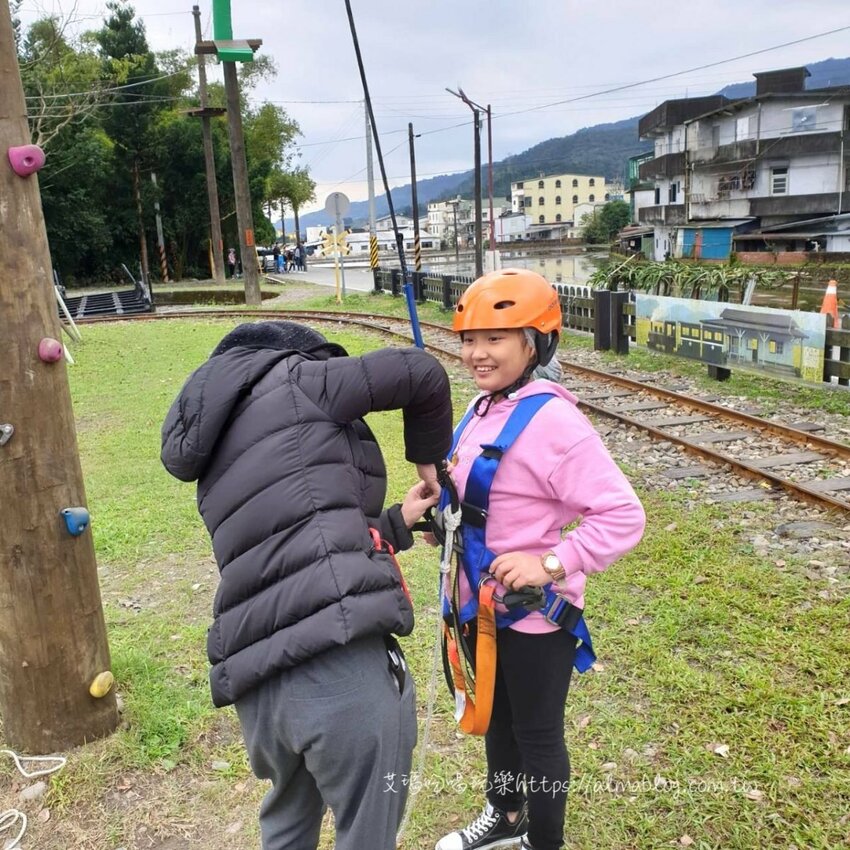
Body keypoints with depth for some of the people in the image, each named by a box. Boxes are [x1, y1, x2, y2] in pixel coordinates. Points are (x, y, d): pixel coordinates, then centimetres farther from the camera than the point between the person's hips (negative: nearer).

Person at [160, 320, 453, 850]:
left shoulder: (219, 463, 26)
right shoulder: (293, 381, 5)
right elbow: (422, 373, 2)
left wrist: (398, 521, 34)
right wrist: (429, 458, 18)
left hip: (256, 684, 8)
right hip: (341, 665, -8)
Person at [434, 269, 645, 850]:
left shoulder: (553, 422, -25)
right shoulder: (483, 409, 1)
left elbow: (624, 516, -26)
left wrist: (552, 565, -30)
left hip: (534, 612, -8)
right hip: (483, 602, 8)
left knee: (537, 733, 14)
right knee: (495, 717, 27)